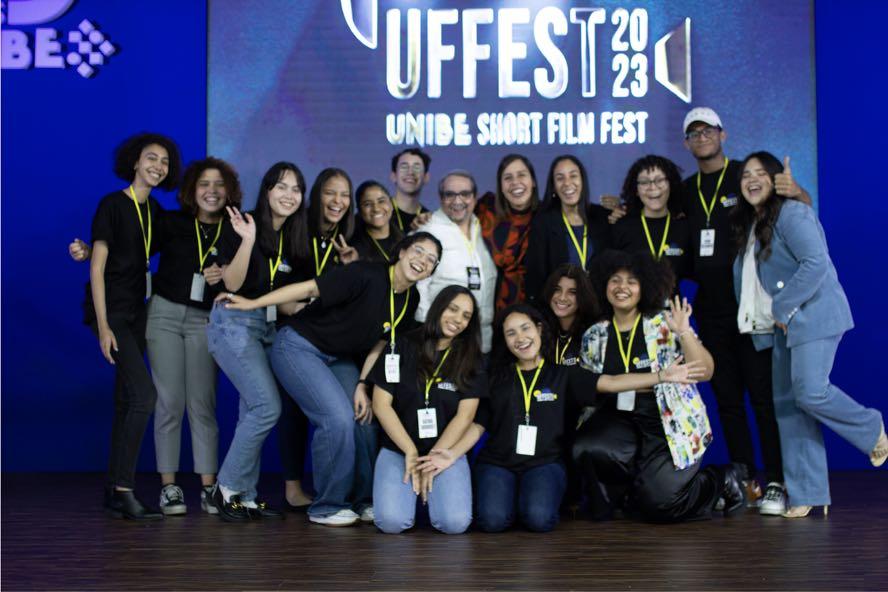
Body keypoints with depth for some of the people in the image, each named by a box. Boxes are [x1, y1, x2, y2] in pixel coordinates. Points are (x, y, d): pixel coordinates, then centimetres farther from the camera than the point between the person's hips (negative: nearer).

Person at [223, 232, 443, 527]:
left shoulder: (410, 300, -2)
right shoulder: (367, 275, -25)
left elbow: (379, 343, 7)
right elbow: (309, 289, -22)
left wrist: (362, 385, -1)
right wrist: (253, 304, -19)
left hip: (338, 358, 7)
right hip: (299, 346, -7)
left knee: (367, 419, -6)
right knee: (338, 418, -20)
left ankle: (364, 501, 12)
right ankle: (326, 506, -3)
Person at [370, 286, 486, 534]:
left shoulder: (470, 360, 3)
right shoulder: (402, 346, 0)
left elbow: (464, 416, -3)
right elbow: (381, 404, -3)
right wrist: (411, 452, -9)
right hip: (398, 449, -1)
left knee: (455, 522, -24)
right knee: (392, 521, -25)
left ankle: (430, 489, 10)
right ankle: (414, 487, 10)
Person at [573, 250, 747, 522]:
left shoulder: (665, 325, -4)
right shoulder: (594, 336, 7)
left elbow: (705, 372, -12)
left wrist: (684, 333, -25)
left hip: (670, 425, -3)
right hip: (621, 422, 3)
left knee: (657, 503, -16)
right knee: (587, 448, -28)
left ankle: (721, 479, 14)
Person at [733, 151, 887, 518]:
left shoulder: (792, 214, -11)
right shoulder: (751, 225, 18)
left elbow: (816, 262, -21)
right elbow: (748, 277, 20)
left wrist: (782, 308, -17)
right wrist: (775, 317, 5)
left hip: (813, 318, -9)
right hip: (784, 324, 9)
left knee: (810, 392, -18)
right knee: (787, 404, 4)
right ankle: (807, 494, 8)